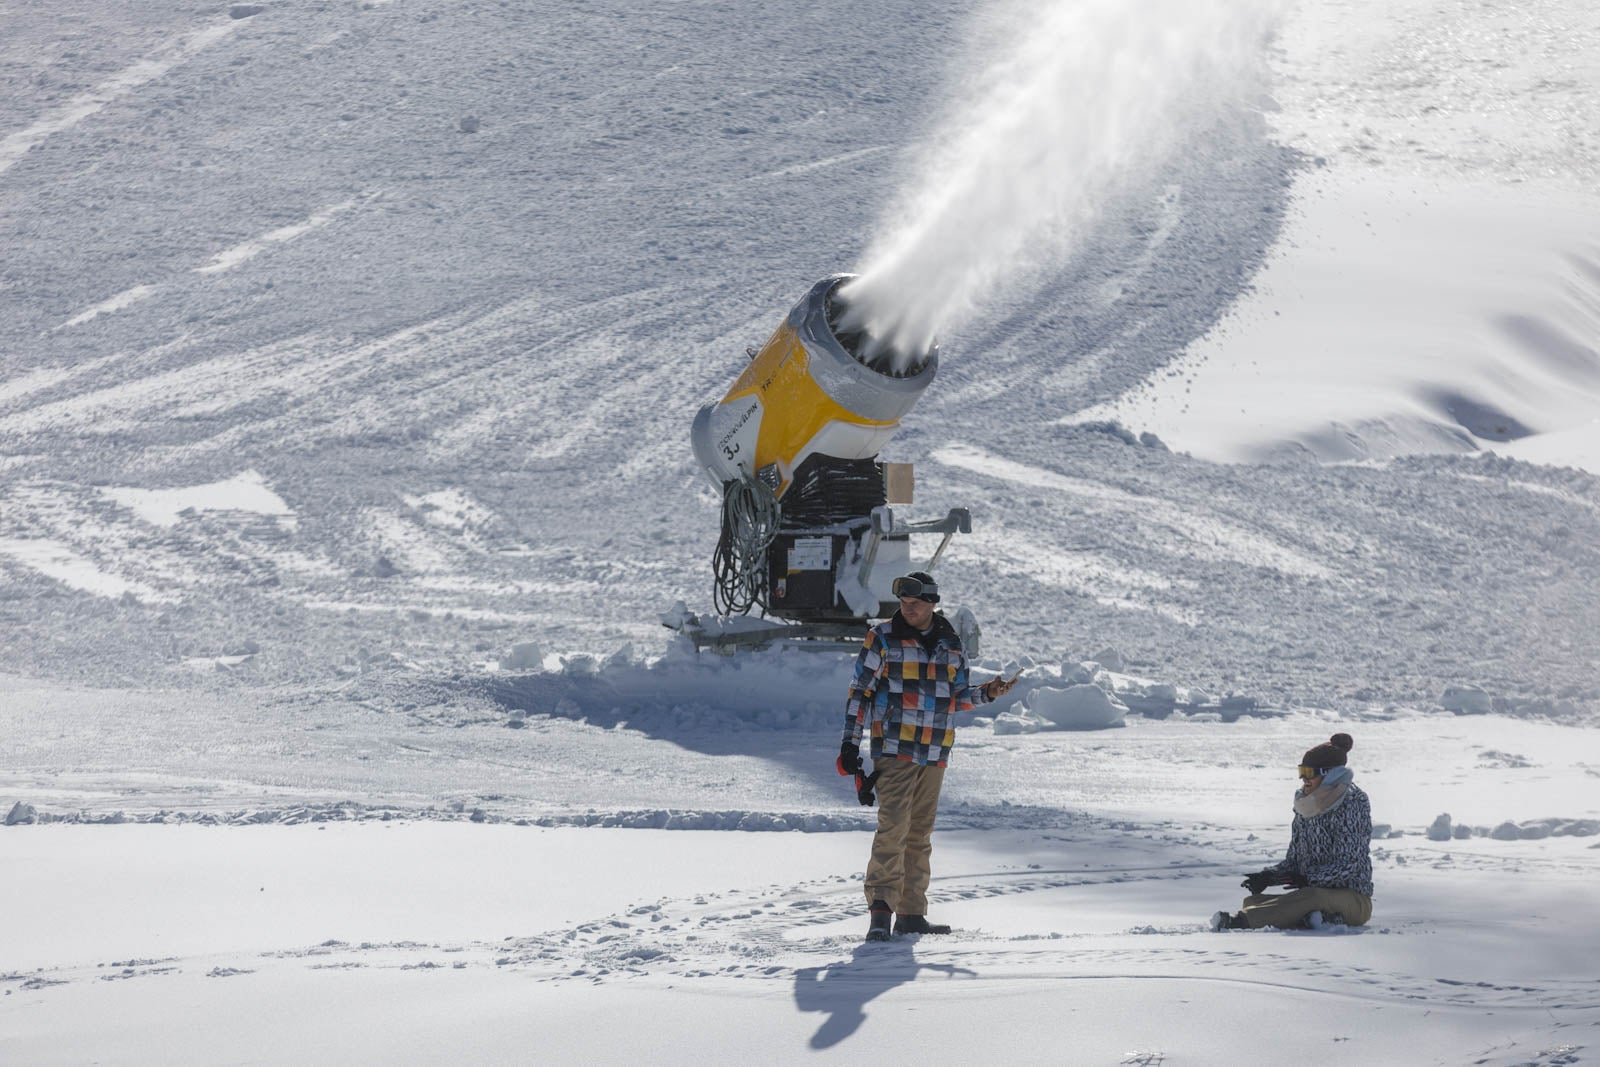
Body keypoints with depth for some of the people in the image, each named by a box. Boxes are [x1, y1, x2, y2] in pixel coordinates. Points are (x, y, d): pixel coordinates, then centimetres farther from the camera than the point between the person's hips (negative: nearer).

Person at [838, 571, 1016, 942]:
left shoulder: (951, 644, 11)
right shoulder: (883, 638, -1)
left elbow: (958, 697, 16)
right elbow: (860, 691, 0)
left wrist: (985, 693, -3)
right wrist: (850, 741, -5)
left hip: (935, 752, 5)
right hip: (894, 747, -5)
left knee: (920, 831, 8)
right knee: (894, 826, -16)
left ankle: (911, 912, 13)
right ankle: (881, 908, -19)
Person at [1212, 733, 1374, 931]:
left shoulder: (1354, 805, -9)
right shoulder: (1305, 808, 10)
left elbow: (1348, 865, -16)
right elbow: (1293, 861, 14)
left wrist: (1308, 879, -28)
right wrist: (1267, 876, -7)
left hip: (1353, 901, -7)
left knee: (1312, 896, -40)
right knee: (1253, 900, -12)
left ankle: (1240, 921, -54)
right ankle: (1306, 918, -38)